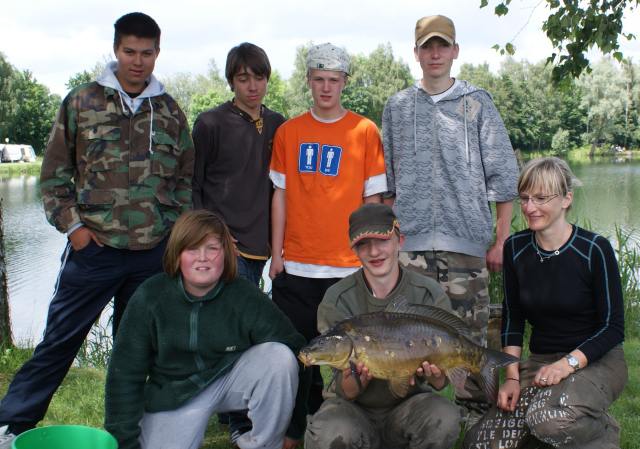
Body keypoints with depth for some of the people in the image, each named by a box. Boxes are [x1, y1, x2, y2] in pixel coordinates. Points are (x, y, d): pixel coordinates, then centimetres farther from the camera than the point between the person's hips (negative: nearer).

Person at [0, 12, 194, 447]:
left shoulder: (170, 111, 7)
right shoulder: (81, 102, 0)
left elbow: (185, 178, 13)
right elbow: (55, 173, 2)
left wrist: (178, 229, 4)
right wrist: (72, 225, -5)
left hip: (154, 253, 3)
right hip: (94, 249, -2)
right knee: (59, 341, 4)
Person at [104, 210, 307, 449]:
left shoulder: (247, 297, -18)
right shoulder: (149, 297, -14)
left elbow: (293, 350, -13)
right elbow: (125, 373, -7)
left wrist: (298, 428, -13)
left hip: (232, 377, 0)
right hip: (174, 394, 0)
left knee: (279, 356, -26)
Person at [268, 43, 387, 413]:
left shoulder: (365, 131, 0)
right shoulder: (288, 132, 6)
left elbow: (372, 199, 1)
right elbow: (281, 194, 9)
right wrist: (276, 253, 5)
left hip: (346, 265, -2)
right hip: (295, 264, 2)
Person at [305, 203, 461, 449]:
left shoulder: (430, 295, -8)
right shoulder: (337, 300, -10)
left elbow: (441, 382, -6)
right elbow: (346, 392, -11)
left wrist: (434, 375, -30)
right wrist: (357, 378, -35)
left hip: (409, 404, 1)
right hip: (356, 409, -1)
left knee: (444, 418, -31)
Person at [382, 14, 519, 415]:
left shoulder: (478, 103, 5)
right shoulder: (397, 107, 11)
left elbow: (503, 176, 4)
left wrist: (501, 241, -1)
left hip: (467, 242, -1)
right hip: (410, 245, 2)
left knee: (471, 336, 0)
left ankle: (477, 410, 12)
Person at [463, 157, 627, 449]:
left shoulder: (595, 249, -12)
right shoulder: (515, 248, 1)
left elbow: (613, 327, -10)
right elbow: (512, 318, 7)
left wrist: (567, 364, -23)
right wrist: (512, 376, -3)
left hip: (595, 362, -4)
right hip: (540, 361, 4)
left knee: (549, 417, -35)